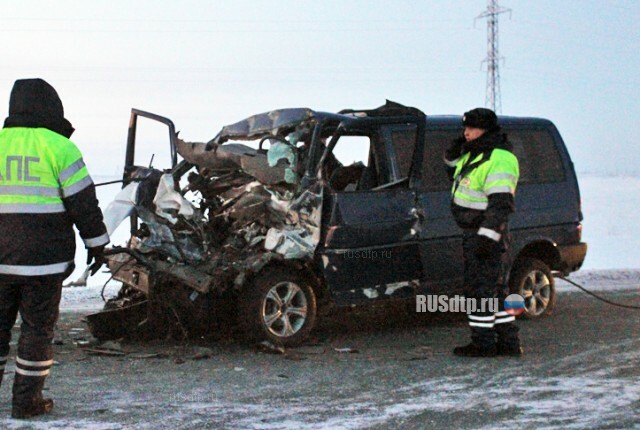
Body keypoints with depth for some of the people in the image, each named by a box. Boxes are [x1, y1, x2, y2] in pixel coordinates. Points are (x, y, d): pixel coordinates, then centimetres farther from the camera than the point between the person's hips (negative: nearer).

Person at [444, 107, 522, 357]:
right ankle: (508, 343, 20)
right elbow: (454, 168, 32)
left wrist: (487, 237, -27)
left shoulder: (499, 159, -18)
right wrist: (454, 153, 10)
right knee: (494, 290, 14)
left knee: (480, 289, -5)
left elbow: (501, 203, -24)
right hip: (474, 233, 10)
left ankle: (484, 344, 2)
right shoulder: (474, 153, 13)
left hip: (487, 235, -10)